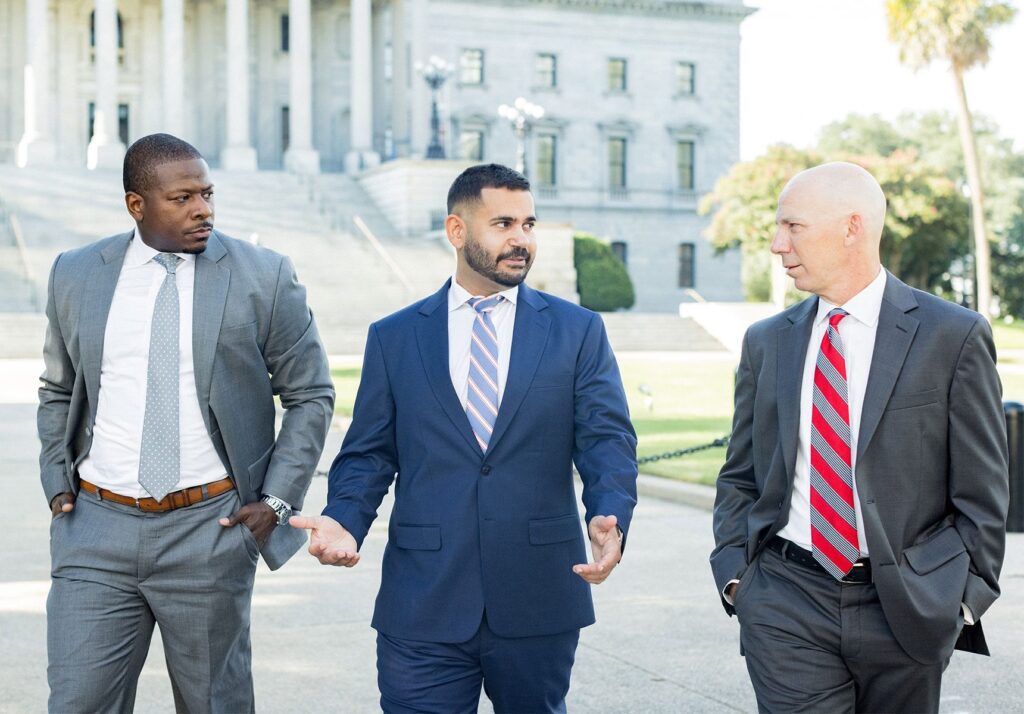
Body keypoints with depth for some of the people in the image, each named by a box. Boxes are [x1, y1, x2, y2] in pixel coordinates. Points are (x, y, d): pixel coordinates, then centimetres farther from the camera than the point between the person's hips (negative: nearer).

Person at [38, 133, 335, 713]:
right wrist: (58, 481, 6)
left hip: (210, 529, -2)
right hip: (97, 527, 2)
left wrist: (277, 500, -5)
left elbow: (311, 396, 2)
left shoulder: (263, 276, -3)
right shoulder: (76, 275, 5)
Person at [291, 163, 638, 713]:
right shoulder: (394, 338, 7)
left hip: (538, 605, 1)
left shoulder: (578, 331, 5)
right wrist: (343, 520, -13)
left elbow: (607, 439, -2)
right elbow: (369, 453, 7)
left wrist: (610, 517, -21)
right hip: (423, 606, 0)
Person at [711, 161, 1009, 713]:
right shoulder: (766, 341, 7)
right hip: (785, 605, 2)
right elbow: (739, 479, 13)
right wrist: (734, 574, 1)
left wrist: (963, 599, -5)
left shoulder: (955, 336, -3)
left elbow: (980, 494, -1)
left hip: (905, 609, -1)